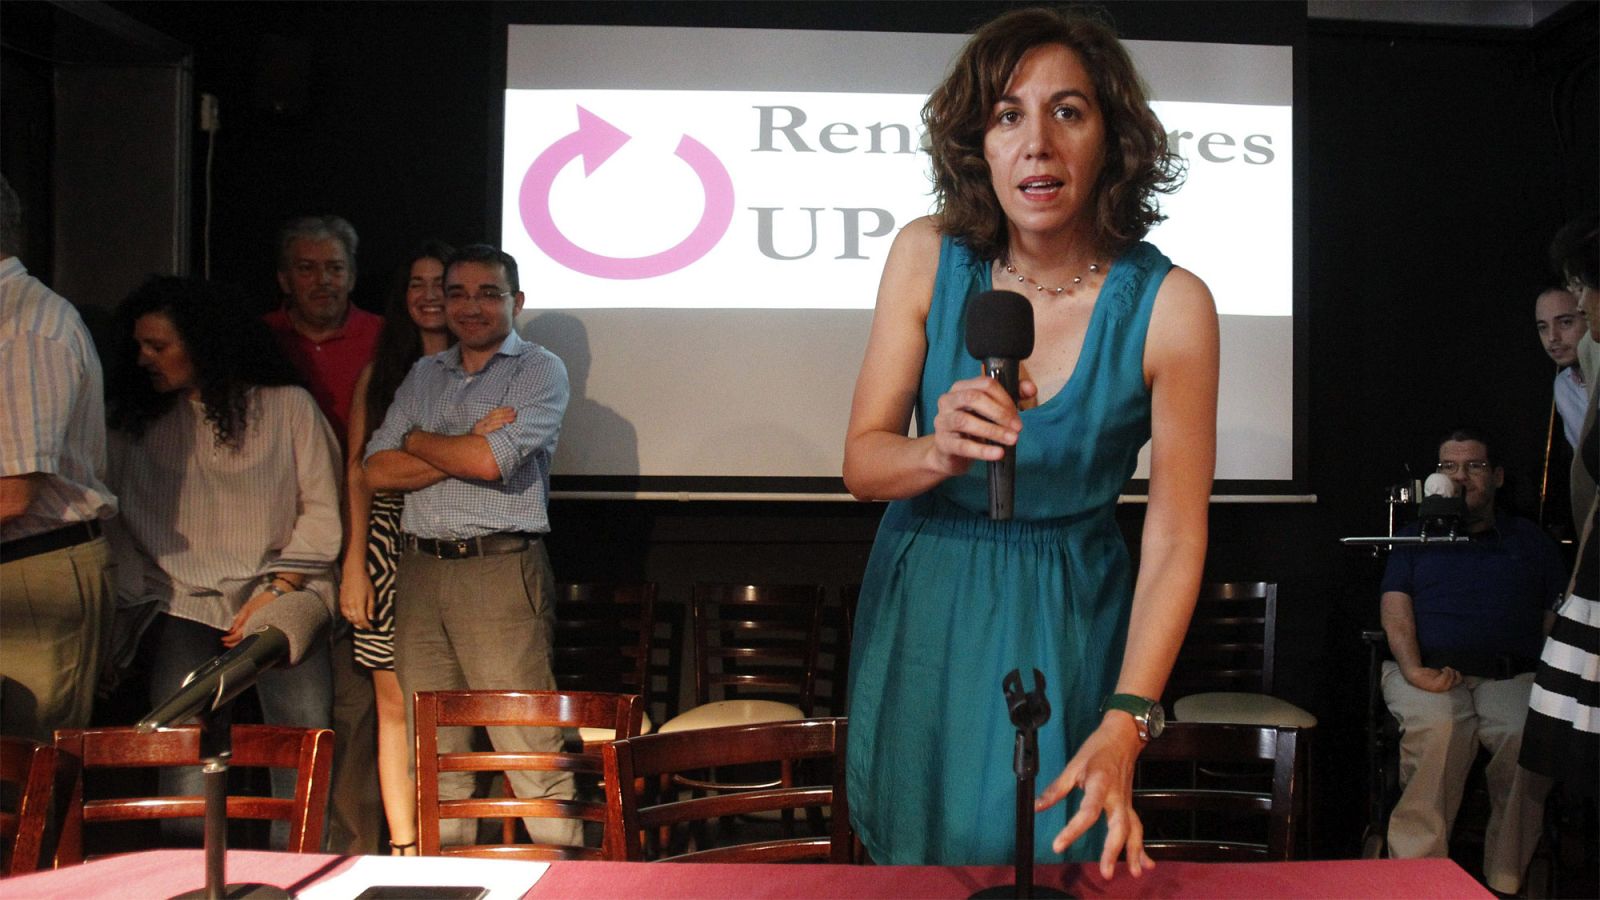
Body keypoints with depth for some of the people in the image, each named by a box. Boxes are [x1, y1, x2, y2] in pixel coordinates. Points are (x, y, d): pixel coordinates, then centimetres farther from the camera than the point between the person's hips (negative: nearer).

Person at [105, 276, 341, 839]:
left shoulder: (288, 404, 7)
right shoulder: (135, 422, 15)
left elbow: (322, 509, 4)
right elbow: (114, 521, 14)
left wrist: (278, 590, -5)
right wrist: (135, 597, 0)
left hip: (283, 603, -1)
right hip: (184, 607, 2)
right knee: (185, 776, -12)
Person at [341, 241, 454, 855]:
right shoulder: (379, 373, 14)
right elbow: (359, 471, 10)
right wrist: (353, 565, 3)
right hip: (390, 547, 2)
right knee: (396, 705, 2)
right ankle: (403, 850, 7)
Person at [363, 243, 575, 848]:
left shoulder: (539, 371, 2)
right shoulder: (423, 376, 18)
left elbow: (491, 460, -14)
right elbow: (378, 471, 7)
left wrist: (417, 440, 3)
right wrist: (467, 446, -5)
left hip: (499, 570, -5)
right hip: (420, 569, 5)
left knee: (528, 746, -8)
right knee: (432, 749, 7)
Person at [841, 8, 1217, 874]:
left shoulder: (1169, 305, -18)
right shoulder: (928, 257, -12)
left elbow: (1176, 538, -17)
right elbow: (861, 464, -8)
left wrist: (1123, 727, -26)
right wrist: (939, 452, -32)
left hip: (1064, 618, -2)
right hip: (919, 603, 2)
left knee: (1051, 856, 8)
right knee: (912, 853, 17)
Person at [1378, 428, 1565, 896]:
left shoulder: (1531, 540, 23)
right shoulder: (1416, 538, 22)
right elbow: (1395, 606, 7)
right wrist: (1412, 668, -12)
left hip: (1511, 675, 1)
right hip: (1431, 671, 0)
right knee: (1438, 730, -35)